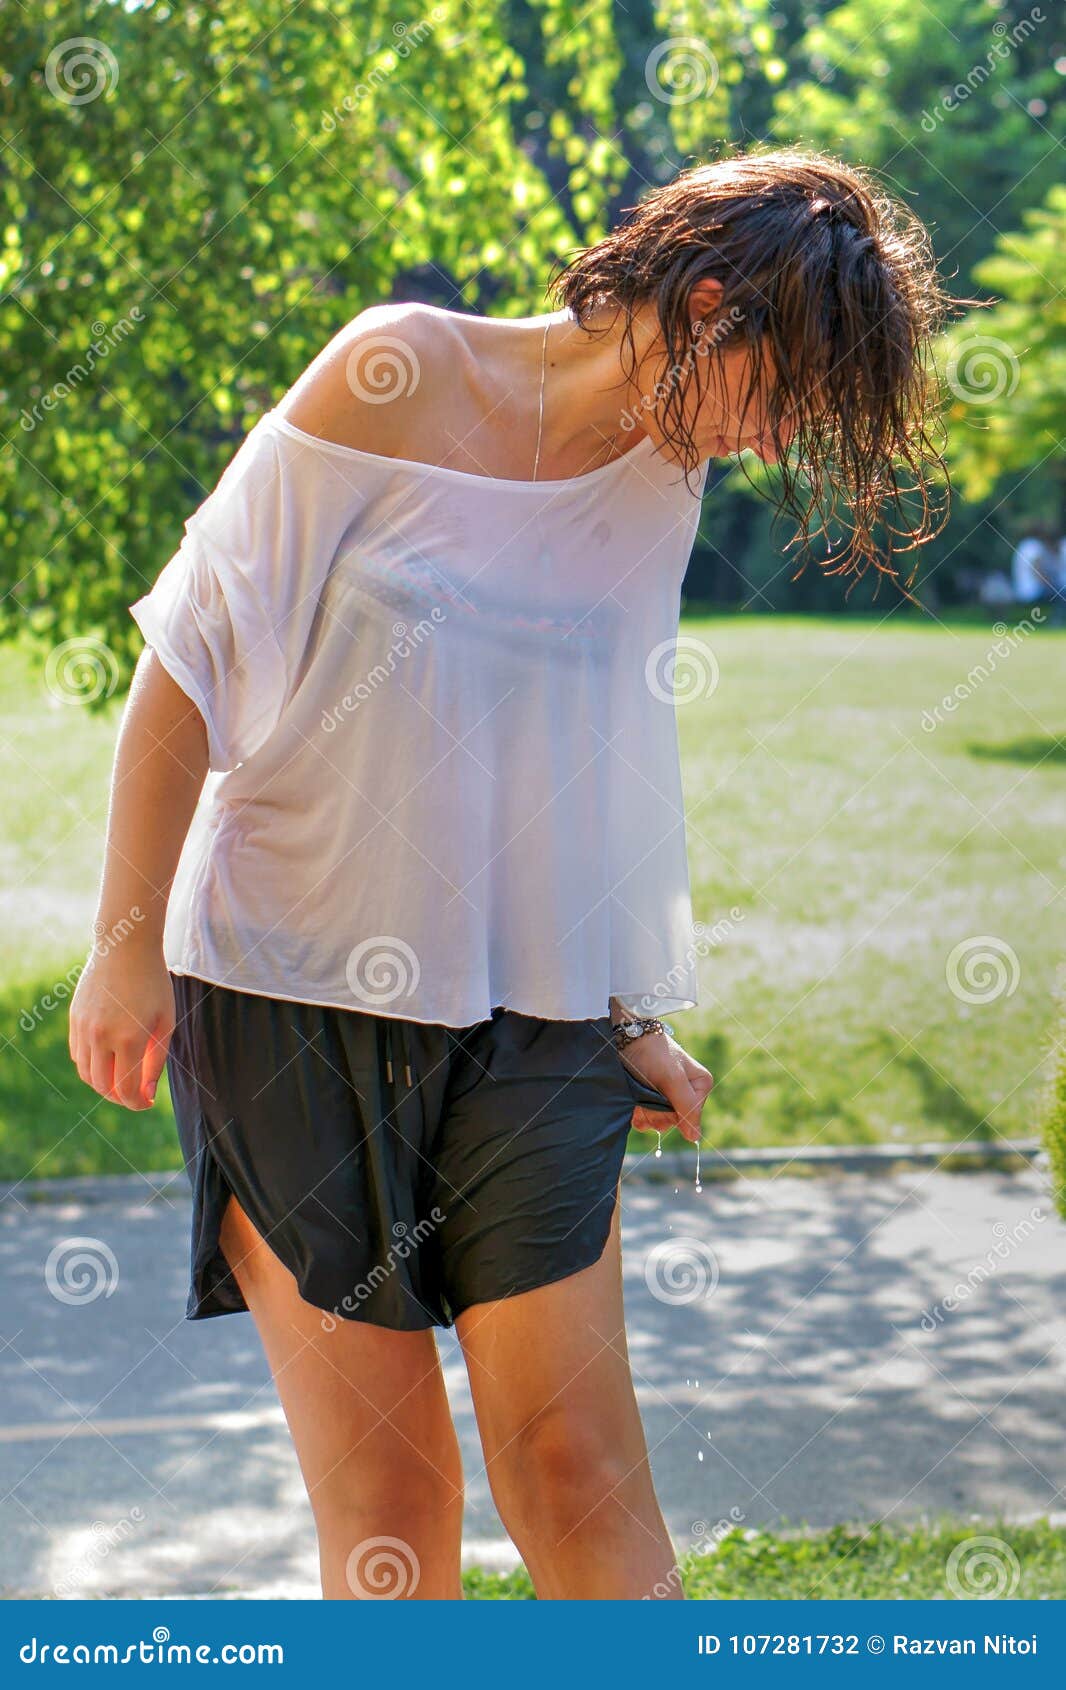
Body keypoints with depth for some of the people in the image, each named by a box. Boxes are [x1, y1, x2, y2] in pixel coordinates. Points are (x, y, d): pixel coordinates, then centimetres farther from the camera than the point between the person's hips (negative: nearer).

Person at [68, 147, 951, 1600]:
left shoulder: (666, 480, 7)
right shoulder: (396, 375, -8)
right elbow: (191, 651, -7)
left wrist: (630, 1014, 17)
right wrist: (129, 935, -8)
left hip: (530, 1019, 4)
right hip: (292, 1000, -3)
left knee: (579, 1469, -3)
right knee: (385, 1492, -1)